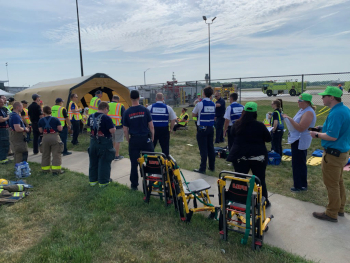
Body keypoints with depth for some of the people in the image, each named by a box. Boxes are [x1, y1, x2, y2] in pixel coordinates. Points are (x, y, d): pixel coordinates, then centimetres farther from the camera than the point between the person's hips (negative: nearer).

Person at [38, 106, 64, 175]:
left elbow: (40, 131, 3)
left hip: (45, 137, 3)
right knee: (56, 154, 3)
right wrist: (61, 126, 12)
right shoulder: (55, 119, -5)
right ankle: (56, 170, 2)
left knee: (45, 154, 16)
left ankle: (45, 169, 25)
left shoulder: (41, 120, 1)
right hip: (54, 137, -2)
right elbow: (60, 129, -7)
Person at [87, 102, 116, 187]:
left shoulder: (91, 117, 3)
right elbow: (112, 131, -20)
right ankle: (103, 181, 12)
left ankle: (92, 180, 27)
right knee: (104, 162, 5)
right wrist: (114, 127, 1)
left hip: (93, 142, 6)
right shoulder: (106, 118, -17)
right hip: (104, 143, -6)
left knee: (93, 162, 17)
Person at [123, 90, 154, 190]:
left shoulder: (127, 112, -2)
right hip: (146, 139, -1)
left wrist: (128, 140, 13)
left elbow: (125, 130, 1)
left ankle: (134, 184, 17)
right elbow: (151, 126, -4)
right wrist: (152, 137, 9)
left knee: (134, 164, 8)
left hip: (134, 140, 1)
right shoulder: (145, 110, -4)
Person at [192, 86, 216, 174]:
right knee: (211, 147, 13)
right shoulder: (213, 104, 4)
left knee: (203, 149, -2)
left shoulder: (200, 104, -11)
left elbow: (193, 114, -1)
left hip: (202, 128, -5)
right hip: (211, 128, 5)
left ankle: (202, 168, 3)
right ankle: (212, 167, 22)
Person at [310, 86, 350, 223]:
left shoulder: (336, 113, -24)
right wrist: (323, 129, 10)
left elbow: (332, 136, -28)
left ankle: (332, 214, 15)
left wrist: (317, 135, -13)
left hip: (333, 154, -10)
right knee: (339, 182, 20)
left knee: (332, 184, 2)